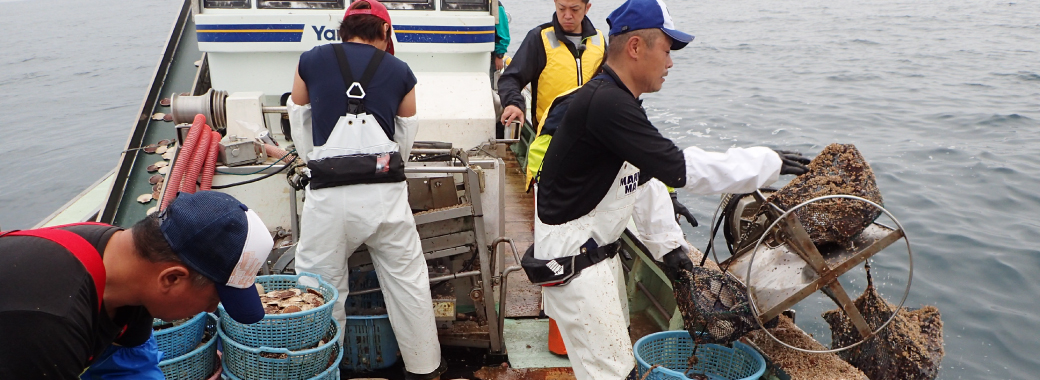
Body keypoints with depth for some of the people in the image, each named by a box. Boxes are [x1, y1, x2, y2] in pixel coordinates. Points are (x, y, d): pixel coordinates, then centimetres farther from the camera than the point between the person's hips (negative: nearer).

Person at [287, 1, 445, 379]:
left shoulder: (311, 61, 8)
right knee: (407, 281, 13)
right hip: (385, 189, 1)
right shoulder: (399, 71, 9)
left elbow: (301, 129, 17)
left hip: (328, 192, 0)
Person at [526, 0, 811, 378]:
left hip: (598, 248, 11)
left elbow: (646, 175, 13)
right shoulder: (606, 104, -27)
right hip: (571, 258, -11)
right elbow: (678, 168, -28)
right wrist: (769, 162, -19)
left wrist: (667, 242, 9)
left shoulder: (618, 100, 7)